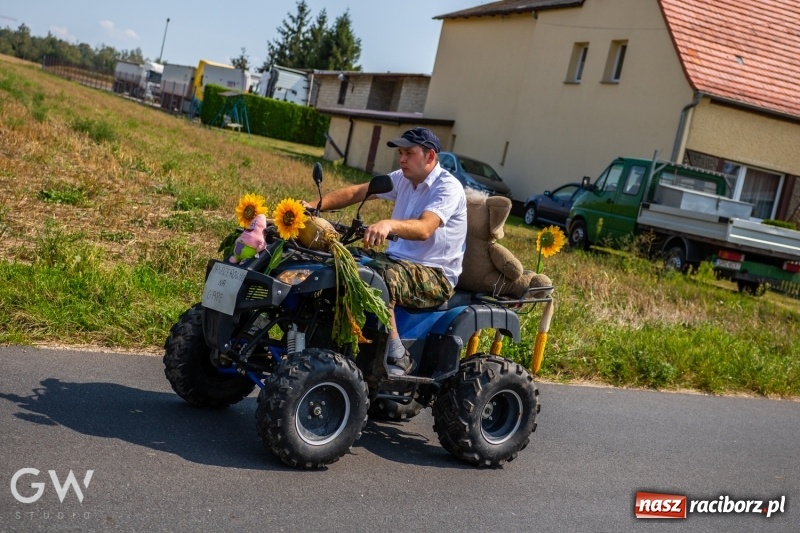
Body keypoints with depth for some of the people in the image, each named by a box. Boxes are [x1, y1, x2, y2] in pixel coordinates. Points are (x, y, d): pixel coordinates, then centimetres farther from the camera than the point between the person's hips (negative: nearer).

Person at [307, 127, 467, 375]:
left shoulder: (448, 187, -14)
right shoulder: (403, 178, 10)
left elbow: (424, 228, -32)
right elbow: (356, 192, 2)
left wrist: (388, 224, -50)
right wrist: (314, 206, -11)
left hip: (435, 277, -8)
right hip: (397, 260, 8)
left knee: (379, 276, -35)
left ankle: (397, 357, -24)